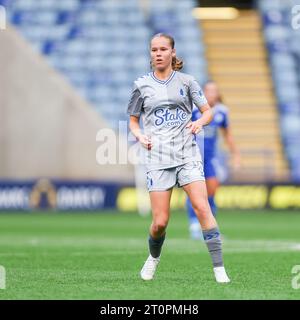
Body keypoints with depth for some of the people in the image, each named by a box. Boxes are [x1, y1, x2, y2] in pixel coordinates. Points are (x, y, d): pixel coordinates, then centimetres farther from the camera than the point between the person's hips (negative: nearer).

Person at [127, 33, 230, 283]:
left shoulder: (186, 81, 7)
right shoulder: (142, 85, 8)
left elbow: (208, 111, 10)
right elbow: (133, 121, 16)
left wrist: (200, 122, -12)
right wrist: (140, 136, -5)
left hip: (187, 154, 0)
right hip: (158, 157, 0)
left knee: (202, 207, -17)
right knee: (160, 222, -5)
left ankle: (219, 268, -15)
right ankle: (154, 257, 27)